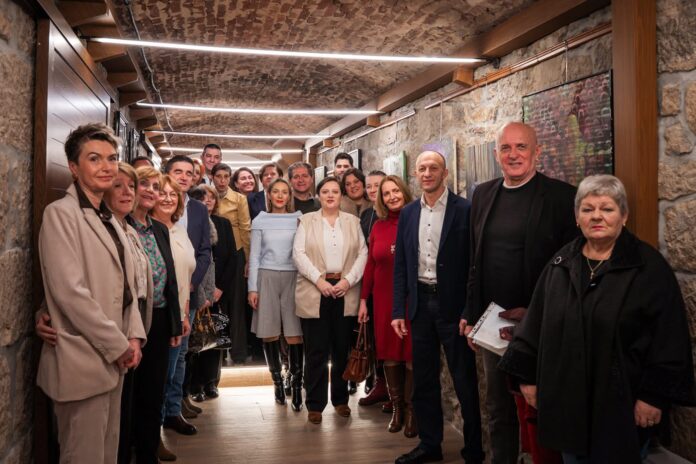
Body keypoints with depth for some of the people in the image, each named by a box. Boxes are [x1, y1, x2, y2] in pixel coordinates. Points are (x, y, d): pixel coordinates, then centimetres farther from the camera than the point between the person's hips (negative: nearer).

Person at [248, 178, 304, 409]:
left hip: (292, 278, -1)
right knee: (270, 333, 3)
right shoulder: (259, 221, 7)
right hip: (267, 278, 1)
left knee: (294, 333, -8)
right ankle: (278, 381, 16)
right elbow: (254, 257, 7)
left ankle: (296, 385, -2)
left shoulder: (299, 219, 6)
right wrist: (252, 288, 1)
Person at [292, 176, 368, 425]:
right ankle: (315, 404, 9)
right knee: (316, 351, 0)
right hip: (315, 292, -2)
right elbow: (298, 253, -2)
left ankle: (340, 399, 23)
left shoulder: (353, 221, 11)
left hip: (346, 292, 2)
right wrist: (319, 279, -13)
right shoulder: (306, 220, 6)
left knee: (342, 349, 9)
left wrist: (348, 280, -9)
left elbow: (362, 253, 4)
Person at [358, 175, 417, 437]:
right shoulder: (378, 227, 9)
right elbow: (370, 265, 10)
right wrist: (363, 299, 8)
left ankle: (411, 410, 16)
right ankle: (396, 407, 23)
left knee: (412, 353, 1)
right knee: (389, 352, 8)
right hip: (384, 299, 4)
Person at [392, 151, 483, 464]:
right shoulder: (408, 213, 8)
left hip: (453, 305, -5)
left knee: (464, 381, 5)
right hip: (420, 303, 5)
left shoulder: (464, 210, -7)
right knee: (424, 379, 14)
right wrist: (398, 310, 4)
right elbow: (400, 265, 9)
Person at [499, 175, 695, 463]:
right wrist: (527, 375, 6)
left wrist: (654, 394, -13)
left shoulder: (649, 266, -7)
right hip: (566, 398, 4)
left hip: (622, 401, -4)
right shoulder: (561, 263, 5)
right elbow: (535, 323, 8)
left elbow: (668, 338, -10)